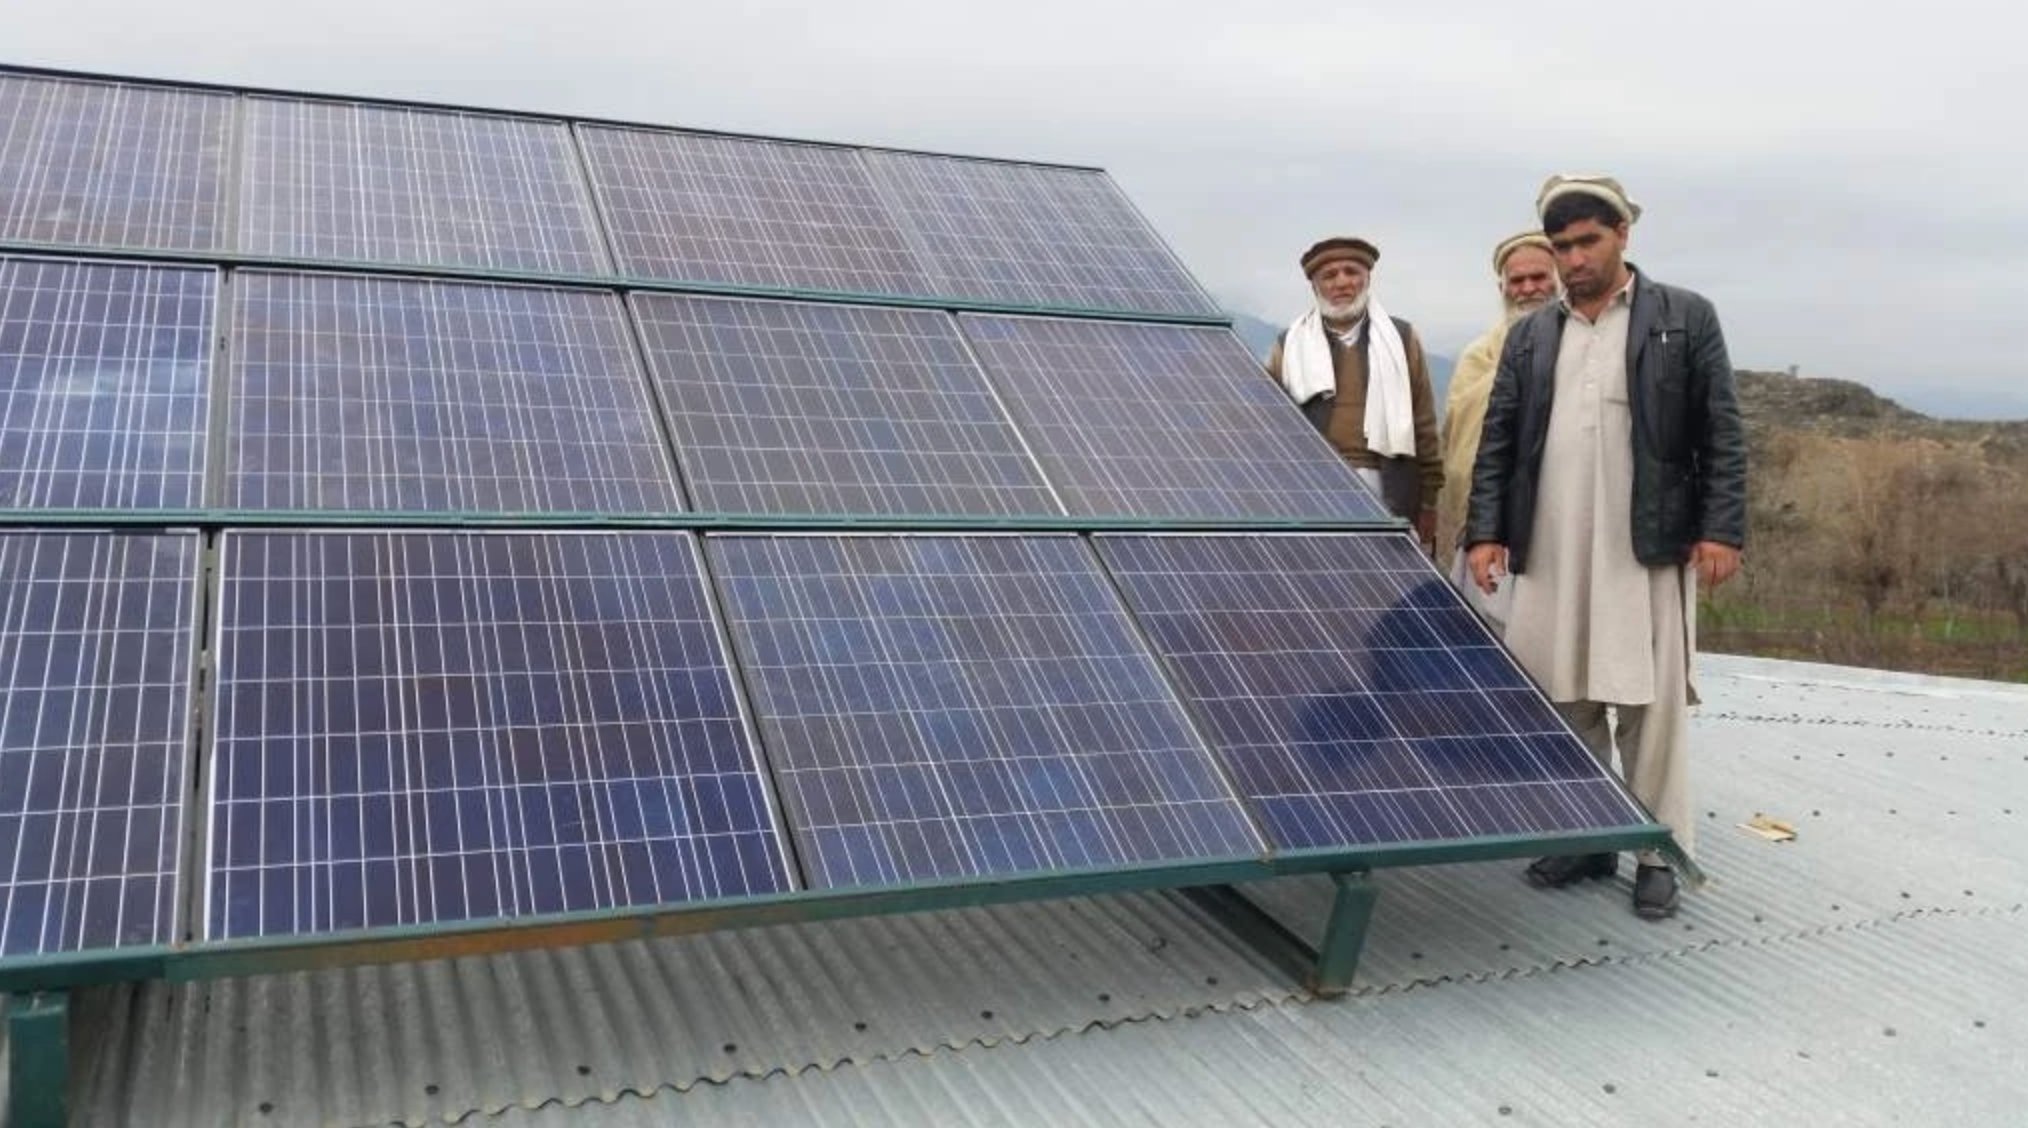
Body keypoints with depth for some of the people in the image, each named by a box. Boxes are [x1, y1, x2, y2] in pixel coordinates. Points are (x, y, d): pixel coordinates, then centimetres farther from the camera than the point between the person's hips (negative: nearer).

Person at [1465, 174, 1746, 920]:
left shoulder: (1686, 319, 4)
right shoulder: (1530, 336, 13)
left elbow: (1721, 435, 1)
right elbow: (1496, 442, 10)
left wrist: (1721, 530, -7)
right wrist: (1485, 531, 2)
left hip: (1651, 552, -3)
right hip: (1551, 557, 3)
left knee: (1651, 706, 1)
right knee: (1564, 705, 8)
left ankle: (1658, 853, 11)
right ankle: (1582, 839, 20)